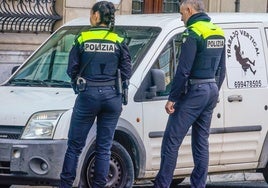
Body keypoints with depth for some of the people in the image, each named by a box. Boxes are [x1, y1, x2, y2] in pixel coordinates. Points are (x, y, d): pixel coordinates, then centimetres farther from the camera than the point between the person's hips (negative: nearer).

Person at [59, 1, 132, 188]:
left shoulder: (82, 40, -2)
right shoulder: (119, 42, 1)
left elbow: (72, 70, 1)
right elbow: (126, 72, 1)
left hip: (88, 95, -2)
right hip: (112, 96, 2)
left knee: (75, 145, 6)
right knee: (104, 148, 8)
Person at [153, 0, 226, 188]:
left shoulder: (193, 33, -14)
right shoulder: (218, 33, 12)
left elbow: (183, 70, -18)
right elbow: (221, 70, 18)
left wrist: (172, 98, -14)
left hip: (193, 91, -8)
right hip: (212, 90, 8)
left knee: (172, 140, -5)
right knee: (201, 142, 12)